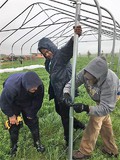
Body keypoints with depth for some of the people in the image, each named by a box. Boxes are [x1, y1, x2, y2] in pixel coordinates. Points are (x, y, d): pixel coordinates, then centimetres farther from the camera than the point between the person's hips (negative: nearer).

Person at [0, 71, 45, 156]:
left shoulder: (39, 86, -36)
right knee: (14, 124, 0)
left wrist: (31, 113, -7)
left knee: (33, 121, 2)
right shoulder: (11, 86, -45)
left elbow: (38, 101, -16)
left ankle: (37, 142, 22)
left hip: (28, 103, 3)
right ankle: (14, 146, 22)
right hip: (13, 104, -2)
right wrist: (11, 115, -15)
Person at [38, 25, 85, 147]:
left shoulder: (61, 54, -19)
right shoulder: (49, 61, 7)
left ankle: (68, 140, 26)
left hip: (65, 91, -9)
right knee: (59, 111, 24)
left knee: (65, 115, 4)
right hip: (57, 91, 9)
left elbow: (70, 47, -41)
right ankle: (79, 125, 43)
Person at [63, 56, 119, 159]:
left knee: (95, 121, -11)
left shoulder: (110, 82, -47)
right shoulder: (86, 72, -34)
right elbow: (72, 83, -23)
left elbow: (106, 108, -43)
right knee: (104, 121, 19)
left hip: (110, 98, -6)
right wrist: (66, 94, -44)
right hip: (100, 98, 7)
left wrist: (86, 108, -54)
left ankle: (85, 152, 8)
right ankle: (111, 149, 40)